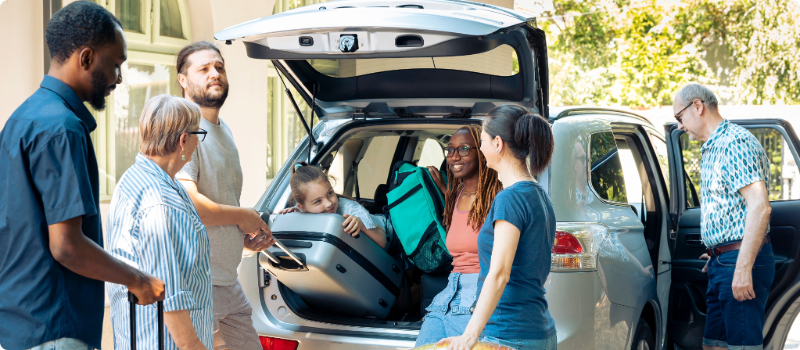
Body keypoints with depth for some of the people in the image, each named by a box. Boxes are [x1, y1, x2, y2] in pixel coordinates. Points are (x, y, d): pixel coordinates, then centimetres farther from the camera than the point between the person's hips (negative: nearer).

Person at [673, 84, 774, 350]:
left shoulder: (735, 142, -13)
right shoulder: (713, 149, 19)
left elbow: (760, 206, -22)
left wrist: (743, 268, -26)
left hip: (740, 259, -10)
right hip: (722, 263, 10)